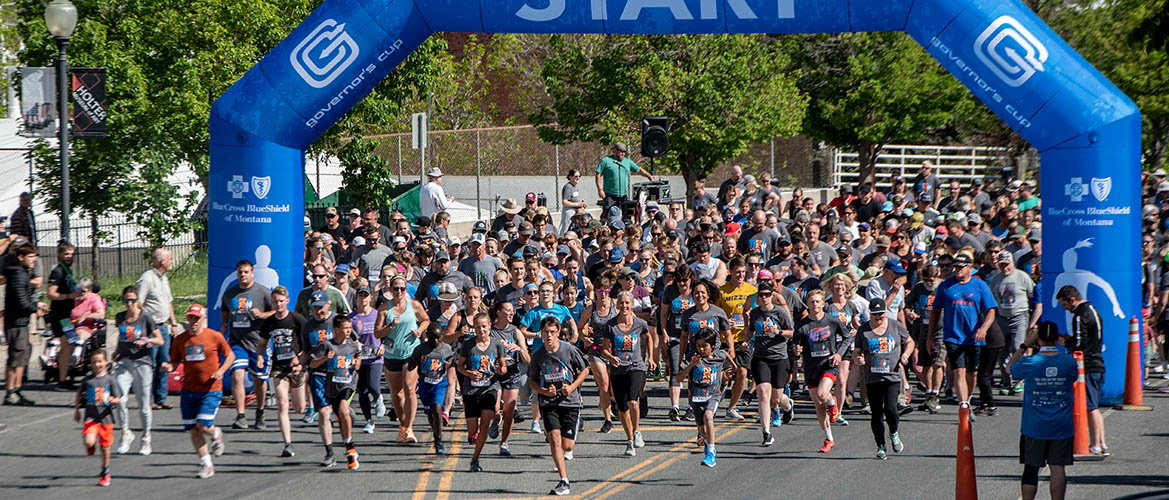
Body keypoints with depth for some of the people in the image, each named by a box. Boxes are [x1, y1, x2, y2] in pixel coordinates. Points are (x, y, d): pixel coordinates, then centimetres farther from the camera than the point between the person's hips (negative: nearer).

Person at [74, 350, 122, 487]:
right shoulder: (87, 379, 3)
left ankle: (105, 473, 29)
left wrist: (113, 400, -25)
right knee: (88, 442, -22)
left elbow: (119, 400, -2)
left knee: (105, 447, 10)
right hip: (90, 417, 0)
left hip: (105, 417, 0)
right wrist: (77, 410, 17)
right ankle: (92, 445, 17)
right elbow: (79, 393, 20)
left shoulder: (110, 380, -2)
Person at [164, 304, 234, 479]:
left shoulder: (214, 336, -4)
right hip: (189, 390, 3)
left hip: (211, 390, -3)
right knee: (193, 430, 0)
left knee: (203, 426, -15)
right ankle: (206, 465, 12)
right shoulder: (180, 340, 3)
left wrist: (221, 371, -10)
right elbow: (175, 361, 11)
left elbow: (230, 355, 6)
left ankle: (216, 434, 21)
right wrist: (169, 366, -13)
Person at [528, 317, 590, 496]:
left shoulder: (569, 350, -5)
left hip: (570, 401, -1)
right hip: (549, 403, 1)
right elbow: (532, 381, 10)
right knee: (554, 437, -18)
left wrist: (572, 387, -9)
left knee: (567, 445, -2)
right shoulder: (538, 356, 0)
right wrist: (545, 391, -10)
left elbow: (584, 370, 6)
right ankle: (564, 482, -17)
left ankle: (568, 450, 40)